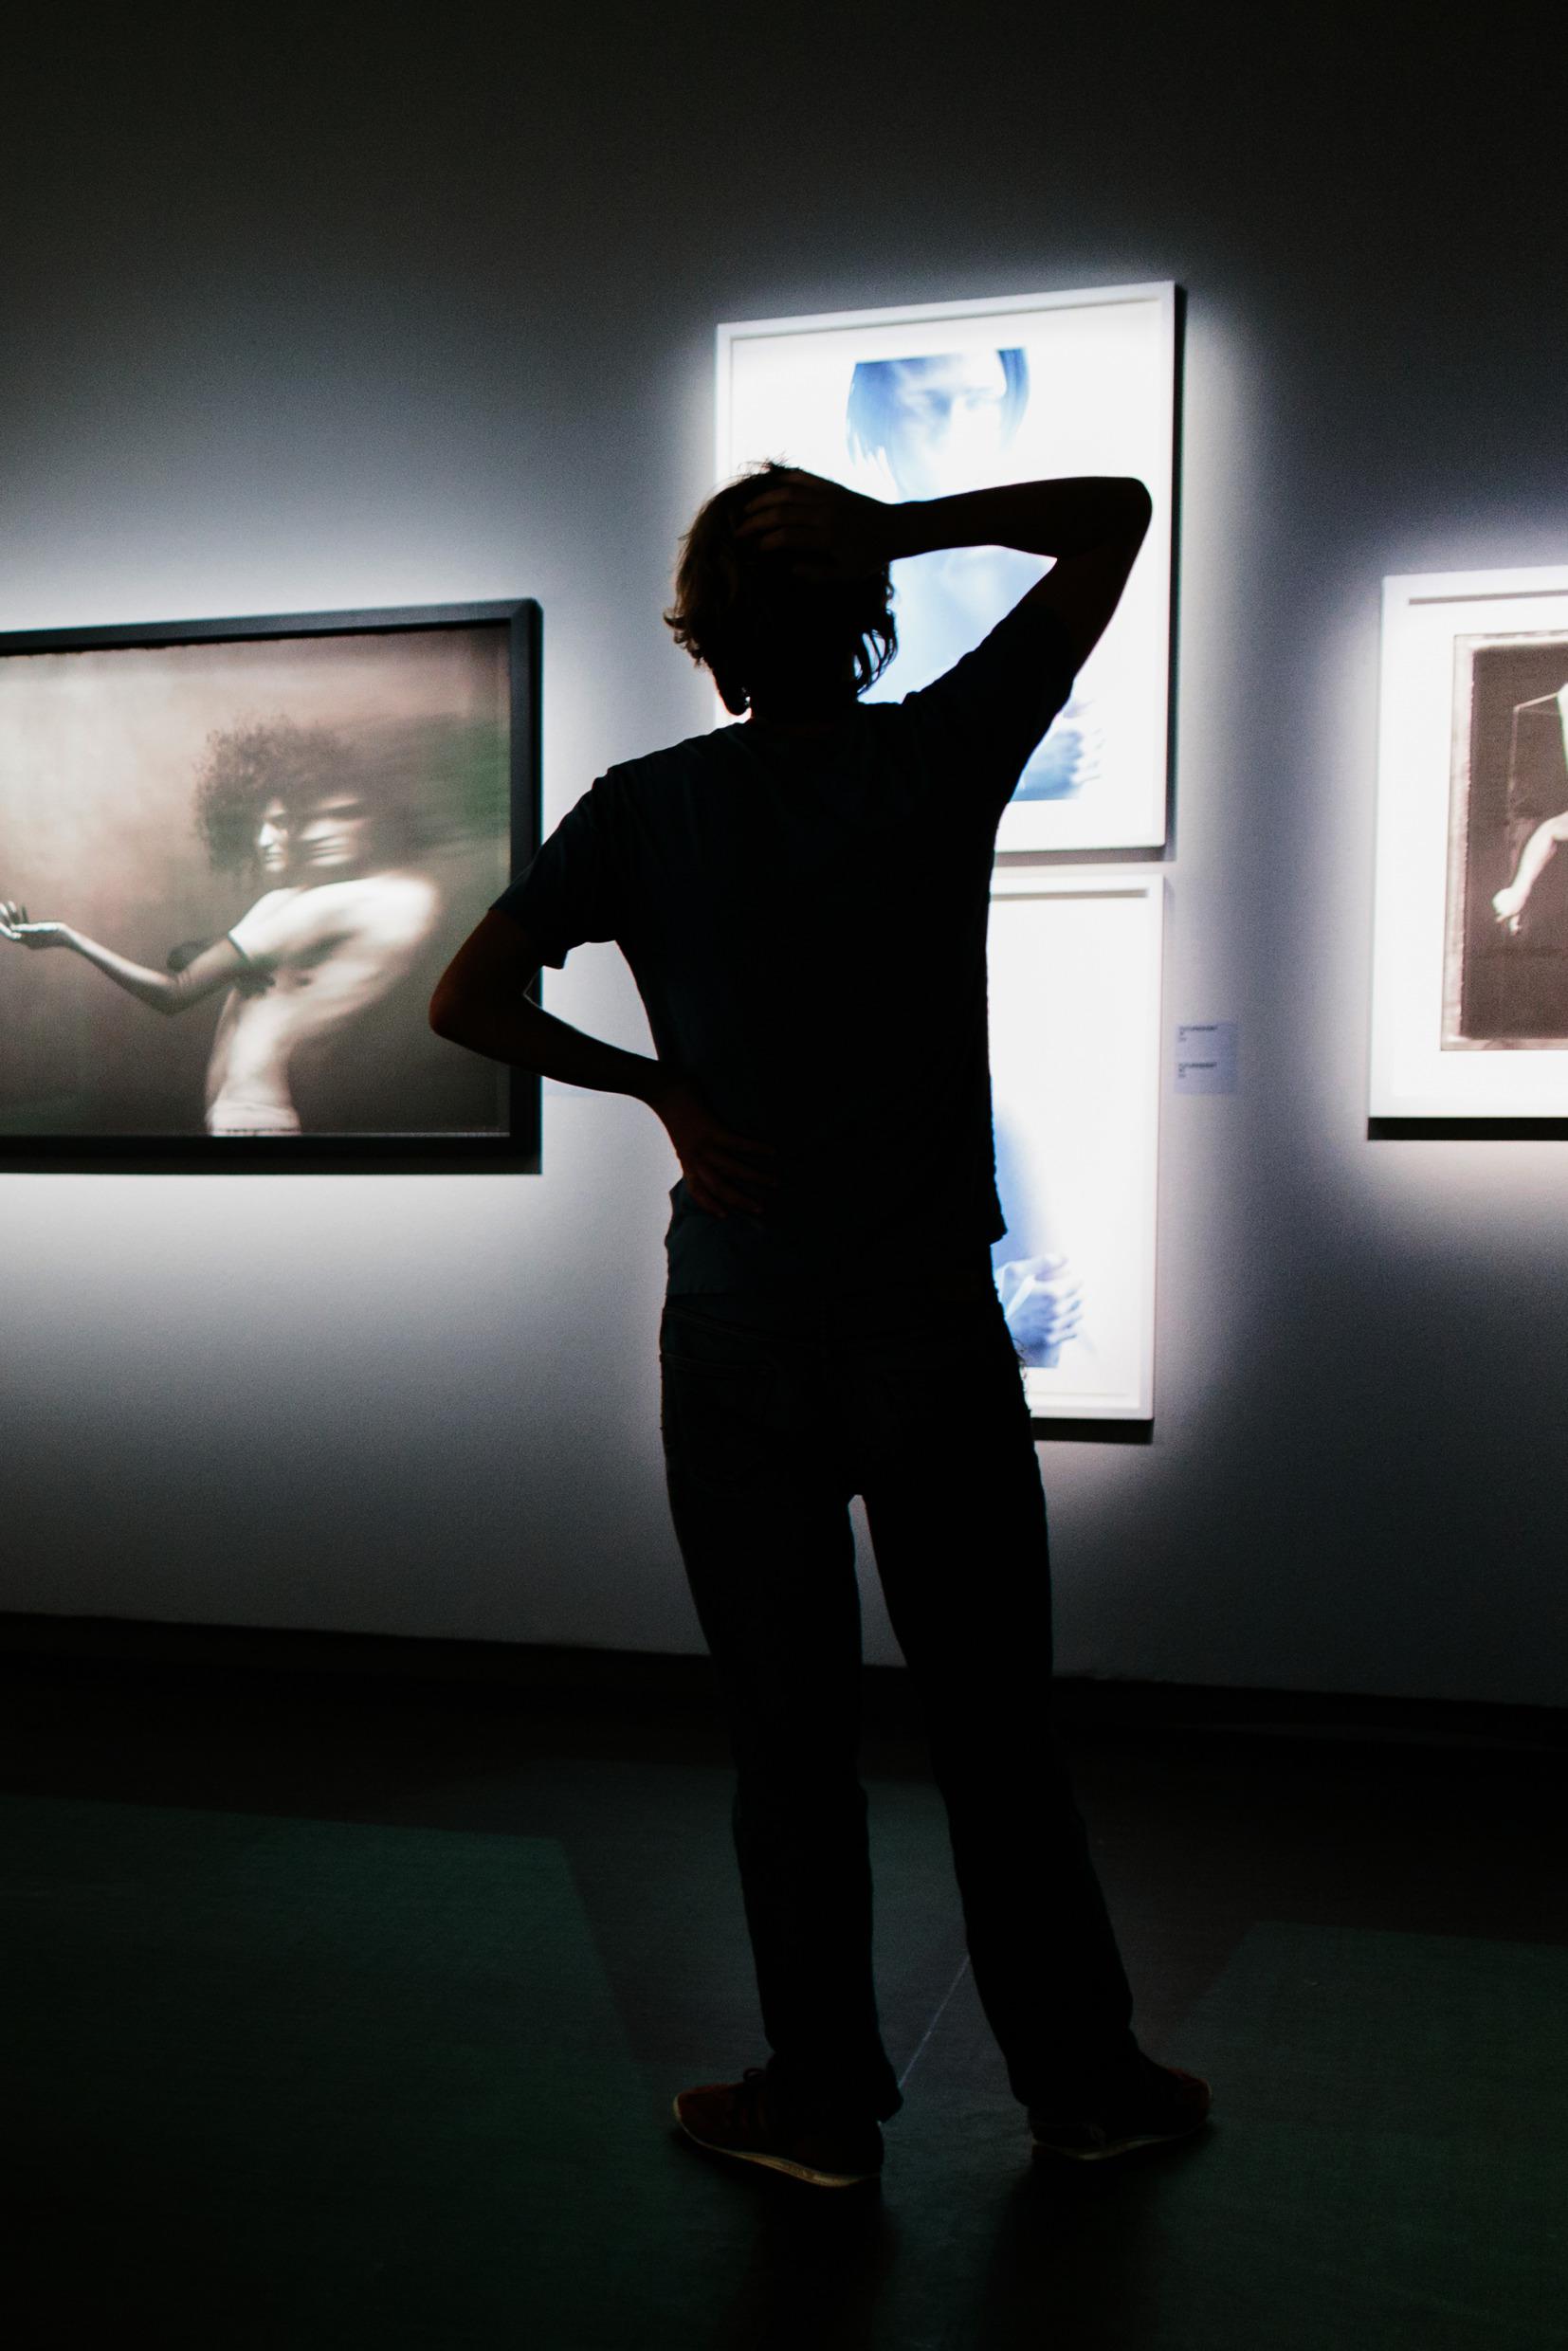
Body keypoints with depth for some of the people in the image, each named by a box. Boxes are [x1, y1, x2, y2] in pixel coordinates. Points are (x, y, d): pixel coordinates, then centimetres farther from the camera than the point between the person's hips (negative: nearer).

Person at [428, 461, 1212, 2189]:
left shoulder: (648, 809, -3)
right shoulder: (939, 761, -5)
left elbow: (465, 1003, -4)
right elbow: (1113, 515, 4)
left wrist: (657, 1090, 0)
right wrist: (897, 527, -6)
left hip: (741, 1343, 0)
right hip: (937, 1332, 0)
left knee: (789, 1739, 11)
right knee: (996, 1725, 13)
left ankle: (823, 2104, 23)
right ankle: (1084, 2081, 29)